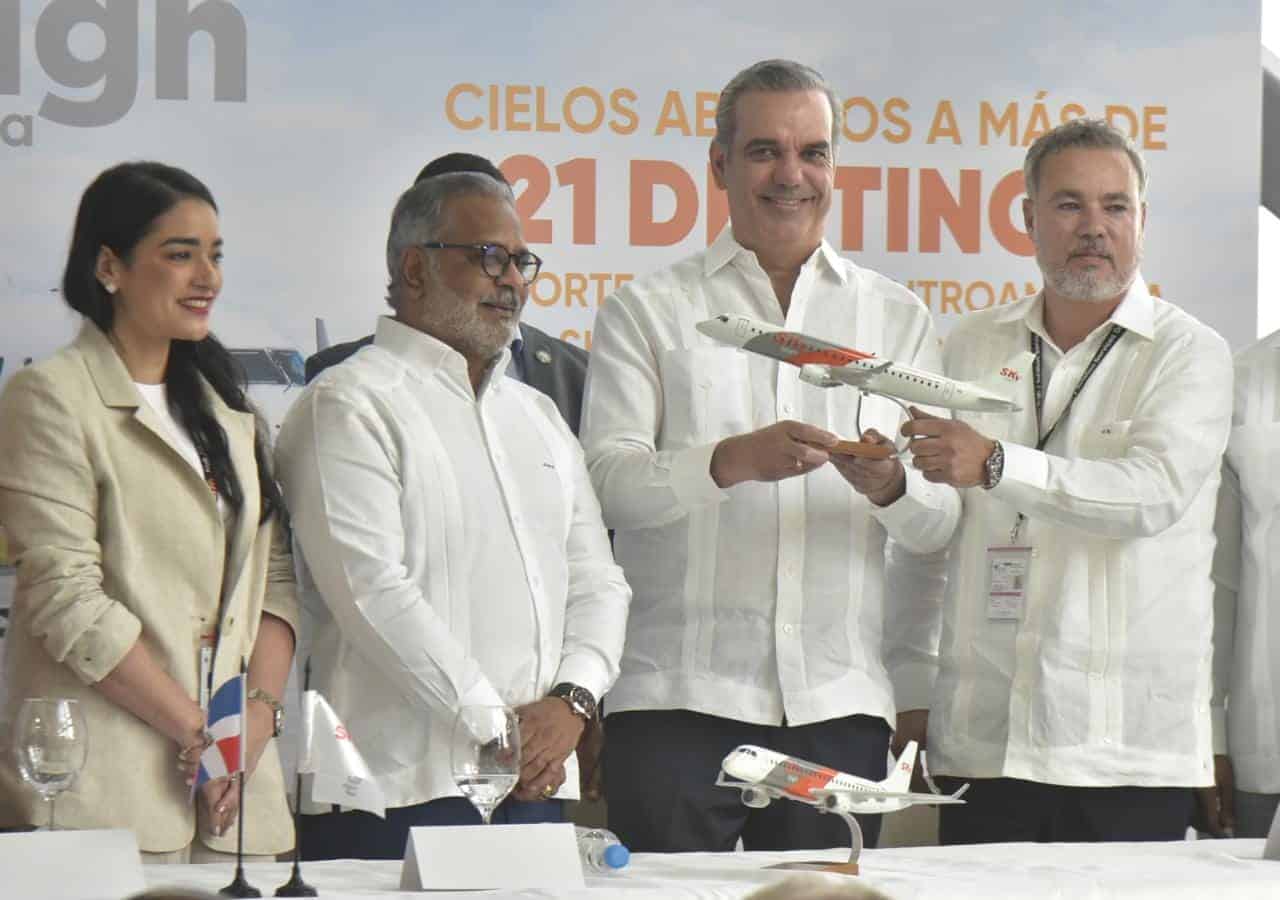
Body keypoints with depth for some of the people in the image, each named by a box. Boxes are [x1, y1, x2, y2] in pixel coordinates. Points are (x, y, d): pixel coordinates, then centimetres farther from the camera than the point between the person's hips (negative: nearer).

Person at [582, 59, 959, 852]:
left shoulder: (898, 319, 17)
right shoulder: (649, 312, 10)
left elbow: (944, 521, 11)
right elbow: (607, 481, -4)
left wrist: (891, 487, -13)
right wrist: (733, 460, -22)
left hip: (840, 705, 2)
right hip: (679, 698, -2)